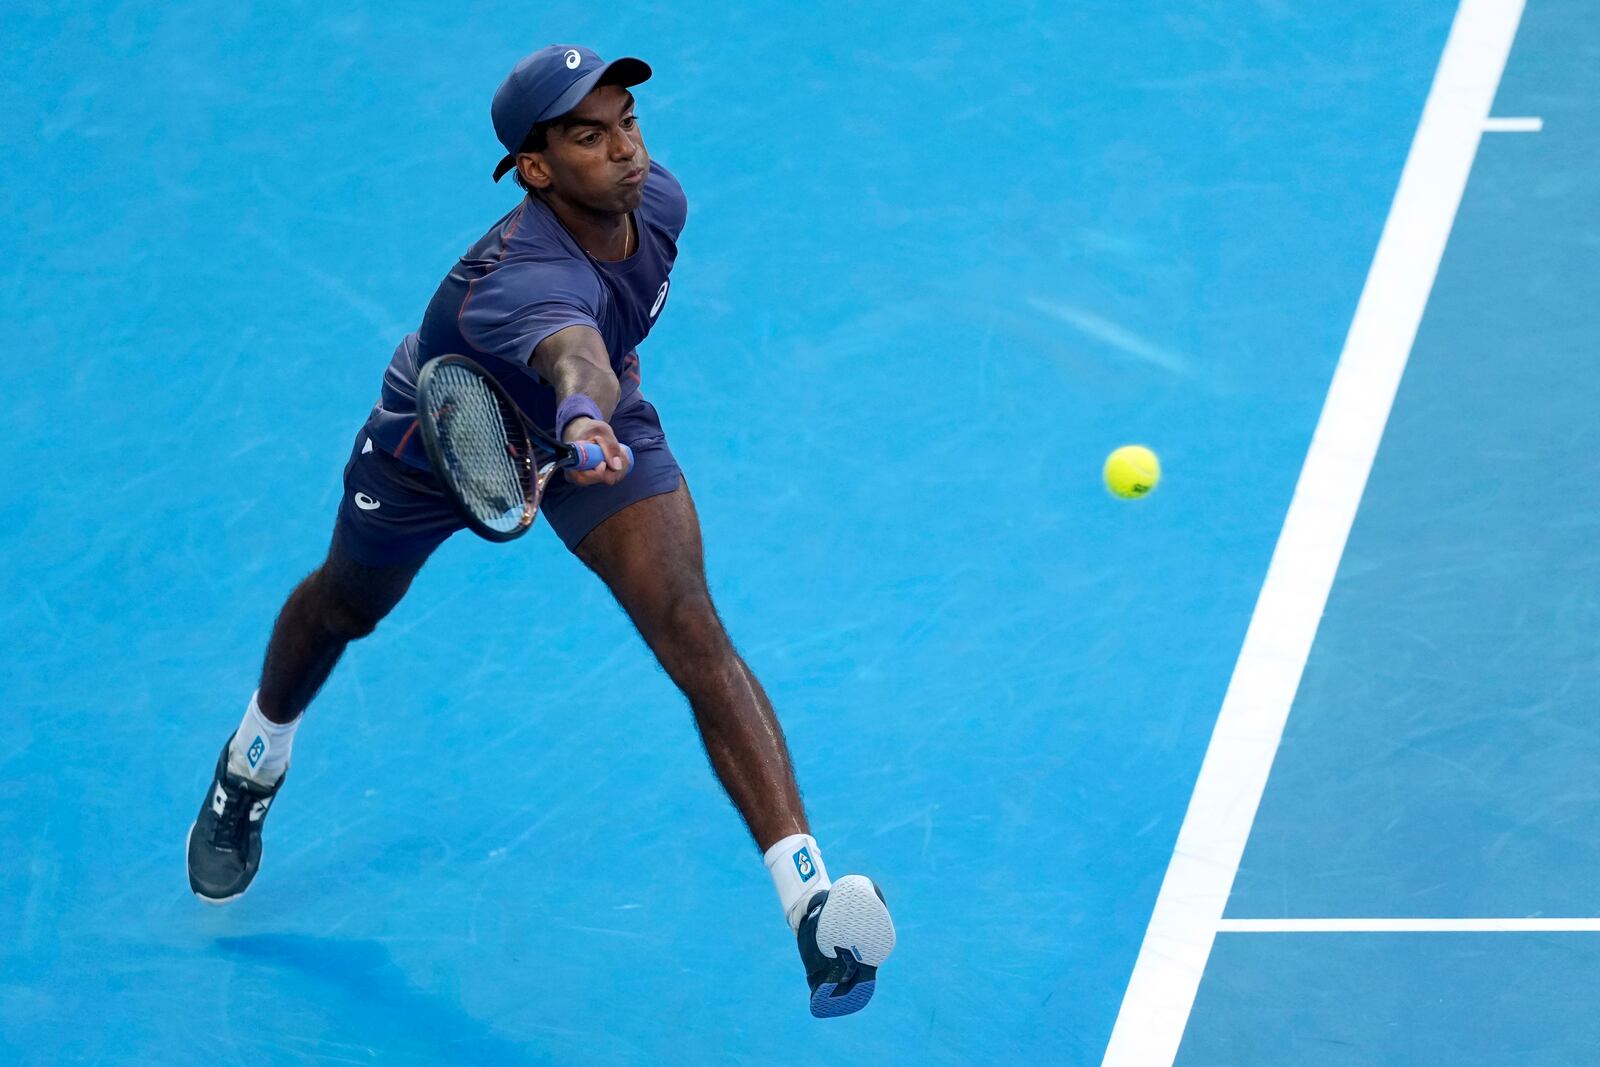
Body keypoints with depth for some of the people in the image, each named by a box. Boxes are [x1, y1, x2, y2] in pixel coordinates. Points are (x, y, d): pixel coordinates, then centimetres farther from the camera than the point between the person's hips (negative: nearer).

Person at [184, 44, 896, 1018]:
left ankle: (811, 901, -28)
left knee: (692, 632, -20)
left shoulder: (655, 198, -24)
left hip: (602, 422, 3)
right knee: (347, 608, 26)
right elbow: (572, 354, -69)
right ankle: (257, 757, 62)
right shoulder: (523, 276, -45)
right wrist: (583, 421, -90)